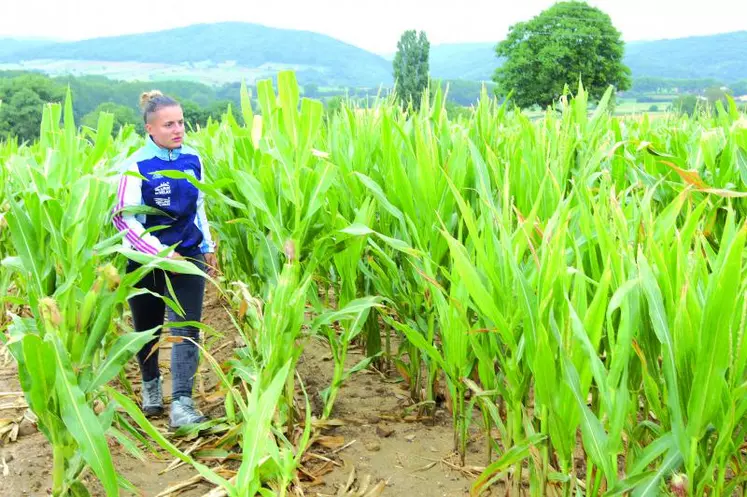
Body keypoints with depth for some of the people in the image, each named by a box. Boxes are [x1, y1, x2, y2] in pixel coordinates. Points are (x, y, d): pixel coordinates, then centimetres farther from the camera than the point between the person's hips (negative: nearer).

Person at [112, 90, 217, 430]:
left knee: (186, 328, -10)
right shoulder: (137, 166, -14)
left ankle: (181, 405, -10)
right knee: (148, 329, 15)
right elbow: (123, 218, -15)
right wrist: (161, 252, -21)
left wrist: (209, 247, 15)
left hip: (188, 256, 2)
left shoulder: (193, 159, 1)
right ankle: (150, 384, 41)